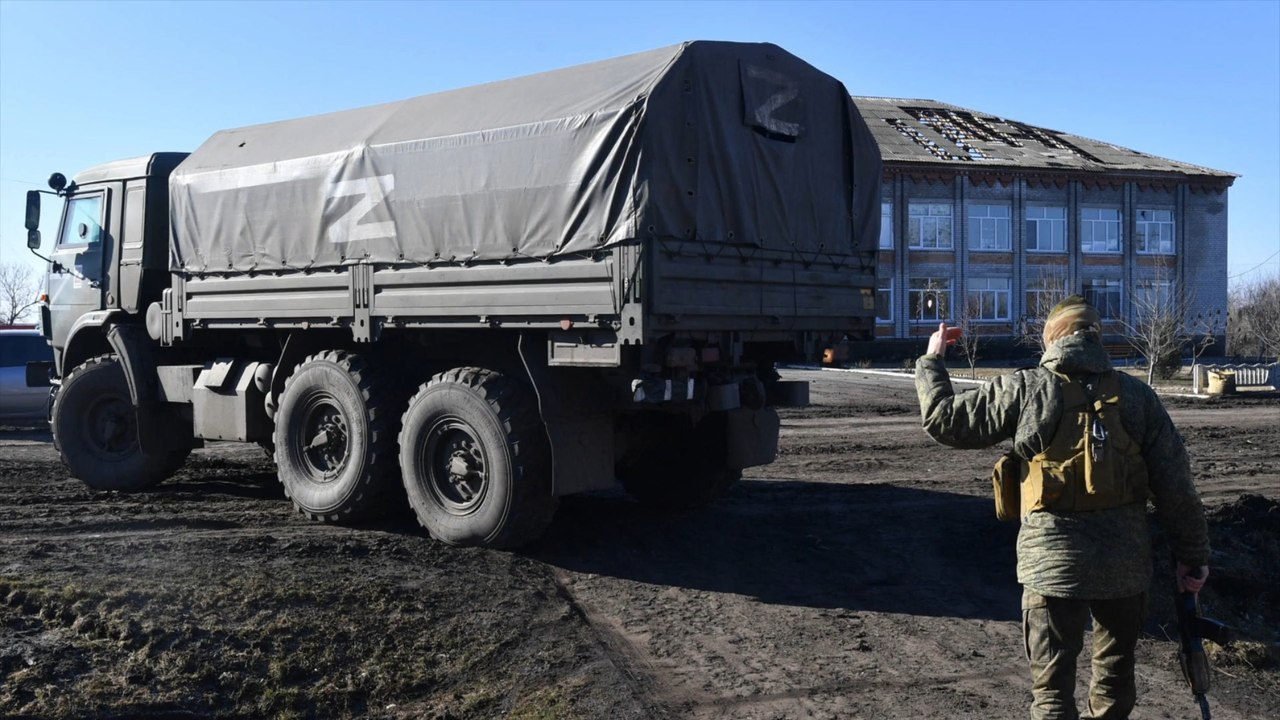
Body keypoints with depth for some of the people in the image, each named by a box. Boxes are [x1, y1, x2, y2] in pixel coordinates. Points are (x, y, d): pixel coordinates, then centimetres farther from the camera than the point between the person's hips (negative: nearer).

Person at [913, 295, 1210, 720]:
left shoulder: (1025, 389, -6)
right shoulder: (1137, 395, 1)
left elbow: (943, 420, 0)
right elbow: (1175, 486, 1)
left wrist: (931, 361, 15)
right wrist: (1193, 555, 11)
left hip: (1053, 562, -3)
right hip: (1127, 563, 3)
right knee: (1115, 677, 21)